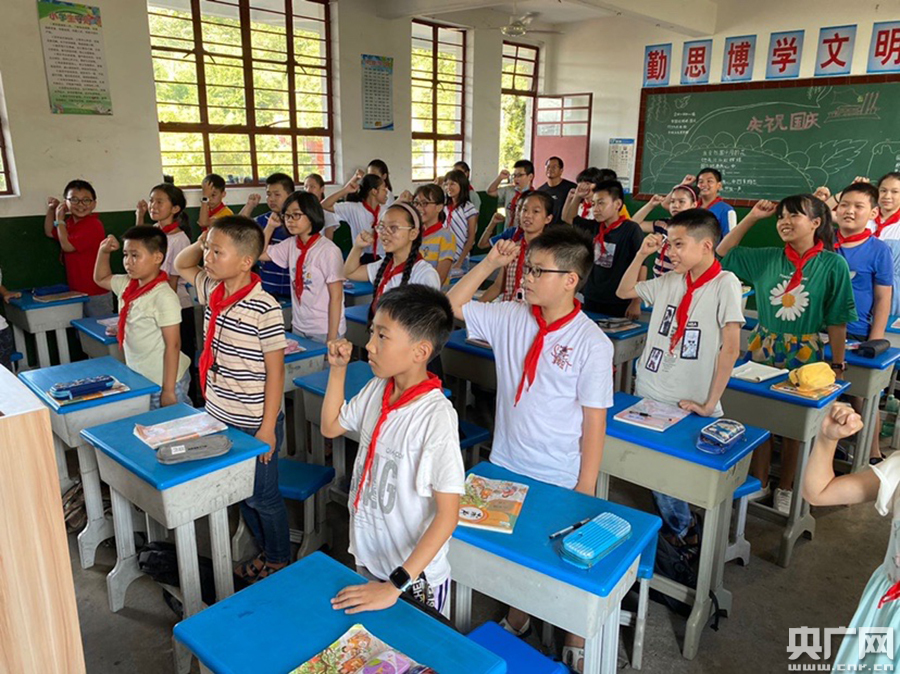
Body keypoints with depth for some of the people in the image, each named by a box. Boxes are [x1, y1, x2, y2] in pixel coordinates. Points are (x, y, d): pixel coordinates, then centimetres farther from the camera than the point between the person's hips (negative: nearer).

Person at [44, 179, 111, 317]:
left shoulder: (93, 226, -19)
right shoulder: (70, 222, 11)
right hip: (76, 290, 10)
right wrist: (51, 210, 17)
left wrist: (60, 220, -8)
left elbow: (67, 245, -20)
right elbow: (50, 233, 29)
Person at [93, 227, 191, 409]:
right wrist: (103, 251, 7)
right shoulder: (127, 285, 2)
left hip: (162, 383, -8)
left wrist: (168, 391, -21)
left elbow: (173, 345, -22)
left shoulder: (164, 297, -23)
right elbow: (101, 279, 25)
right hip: (138, 380, 8)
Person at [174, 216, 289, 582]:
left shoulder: (264, 309, -22)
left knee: (262, 496, 10)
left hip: (254, 424, -7)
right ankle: (265, 551, 40)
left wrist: (268, 427, -17)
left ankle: (279, 560, 32)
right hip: (219, 417, 8)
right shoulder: (212, 291, 0)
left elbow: (275, 371, -18)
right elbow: (181, 265, 20)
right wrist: (199, 244, -3)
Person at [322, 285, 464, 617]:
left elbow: (448, 514, -25)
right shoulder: (377, 389, -7)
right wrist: (338, 369, 0)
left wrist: (396, 585, -25)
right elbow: (330, 427, 12)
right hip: (367, 556, 6)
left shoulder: (436, 416, -27)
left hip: (416, 576, -6)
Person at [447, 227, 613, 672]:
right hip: (505, 467, 5)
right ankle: (517, 621, 50)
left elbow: (594, 421, -14)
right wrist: (490, 263, -8)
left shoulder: (592, 343, -18)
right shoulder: (511, 318, -5)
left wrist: (585, 491, -11)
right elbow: (453, 306, 3)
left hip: (560, 480, -4)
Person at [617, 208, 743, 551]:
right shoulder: (669, 281, 6)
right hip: (647, 395, 5)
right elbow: (624, 292, 19)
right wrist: (642, 255, 5)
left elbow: (731, 348, -15)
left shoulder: (724, 283, -11)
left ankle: (680, 529, 31)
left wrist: (710, 403, -16)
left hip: (690, 405, -4)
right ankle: (681, 528, 33)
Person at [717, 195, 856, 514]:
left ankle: (785, 489, 30)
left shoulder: (833, 265, -9)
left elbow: (837, 320, -7)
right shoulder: (767, 258, -1)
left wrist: (837, 364, -5)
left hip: (804, 355, -2)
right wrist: (751, 217, 0)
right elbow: (723, 253, 7)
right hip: (763, 349, 2)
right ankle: (759, 484, 27)